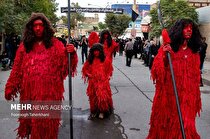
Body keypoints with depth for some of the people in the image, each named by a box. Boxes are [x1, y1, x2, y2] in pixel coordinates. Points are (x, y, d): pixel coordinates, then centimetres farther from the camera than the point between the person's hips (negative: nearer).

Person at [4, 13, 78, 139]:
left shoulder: (55, 44, 1)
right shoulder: (25, 45, 7)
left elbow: (65, 65, -7)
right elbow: (17, 69, 9)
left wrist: (71, 53, -25)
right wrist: (10, 88, 8)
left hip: (49, 91, -2)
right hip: (30, 91, 3)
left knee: (48, 120, 9)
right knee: (32, 119, 15)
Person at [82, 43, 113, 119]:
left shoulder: (105, 59, -1)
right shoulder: (90, 60, 4)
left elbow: (109, 69, 9)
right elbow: (85, 69, 12)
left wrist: (107, 77, -2)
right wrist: (88, 74, -3)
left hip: (103, 82, -2)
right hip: (93, 82, 2)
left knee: (102, 96, -6)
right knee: (93, 96, 8)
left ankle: (102, 111, 10)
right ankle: (94, 111, 22)